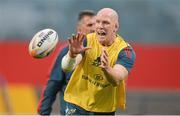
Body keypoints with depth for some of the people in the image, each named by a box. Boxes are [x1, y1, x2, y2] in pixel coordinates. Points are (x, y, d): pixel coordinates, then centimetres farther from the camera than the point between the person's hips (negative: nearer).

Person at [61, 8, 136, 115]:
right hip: (78, 103, 0)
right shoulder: (86, 41, -7)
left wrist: (107, 69, -51)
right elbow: (66, 68, -21)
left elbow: (117, 80, -28)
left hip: (105, 109, 0)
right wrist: (72, 54, -44)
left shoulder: (125, 51, -11)